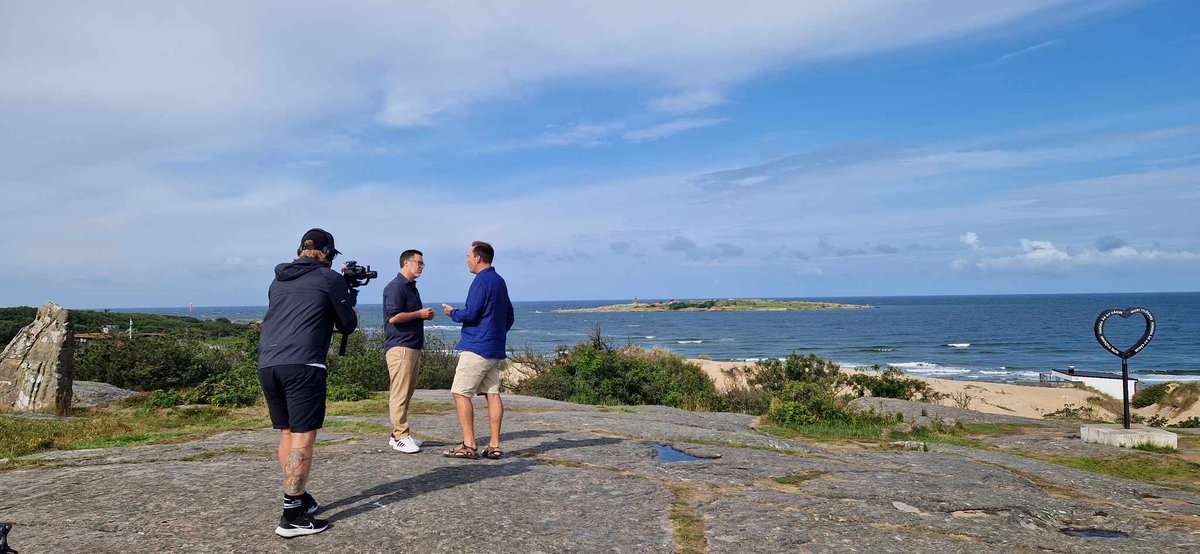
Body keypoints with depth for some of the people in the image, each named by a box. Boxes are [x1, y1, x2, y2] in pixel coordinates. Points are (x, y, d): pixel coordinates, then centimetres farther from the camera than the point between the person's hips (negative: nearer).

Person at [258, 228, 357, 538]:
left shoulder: (279, 280, 21)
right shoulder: (331, 279, 3)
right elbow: (348, 325, 9)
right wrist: (350, 308, 29)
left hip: (267, 365, 7)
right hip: (302, 366, -7)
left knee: (287, 434, 15)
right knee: (303, 438, -4)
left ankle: (299, 499, 25)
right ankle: (292, 517, -5)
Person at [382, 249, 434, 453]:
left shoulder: (411, 287, 20)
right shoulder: (396, 287, -10)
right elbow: (393, 316, -19)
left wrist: (425, 315, 10)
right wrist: (419, 314, -11)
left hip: (413, 347, 10)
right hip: (400, 347, -10)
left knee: (406, 393, 12)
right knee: (399, 393, -7)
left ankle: (399, 434, 18)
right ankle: (400, 437, -5)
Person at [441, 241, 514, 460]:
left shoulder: (481, 281, -12)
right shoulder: (500, 281, 17)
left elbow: (470, 314, -16)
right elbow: (509, 316, 22)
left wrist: (453, 313, 2)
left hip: (476, 347, -9)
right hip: (496, 349, 9)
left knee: (460, 393, -4)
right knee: (493, 393, 6)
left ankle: (469, 445, -6)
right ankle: (494, 446, 6)